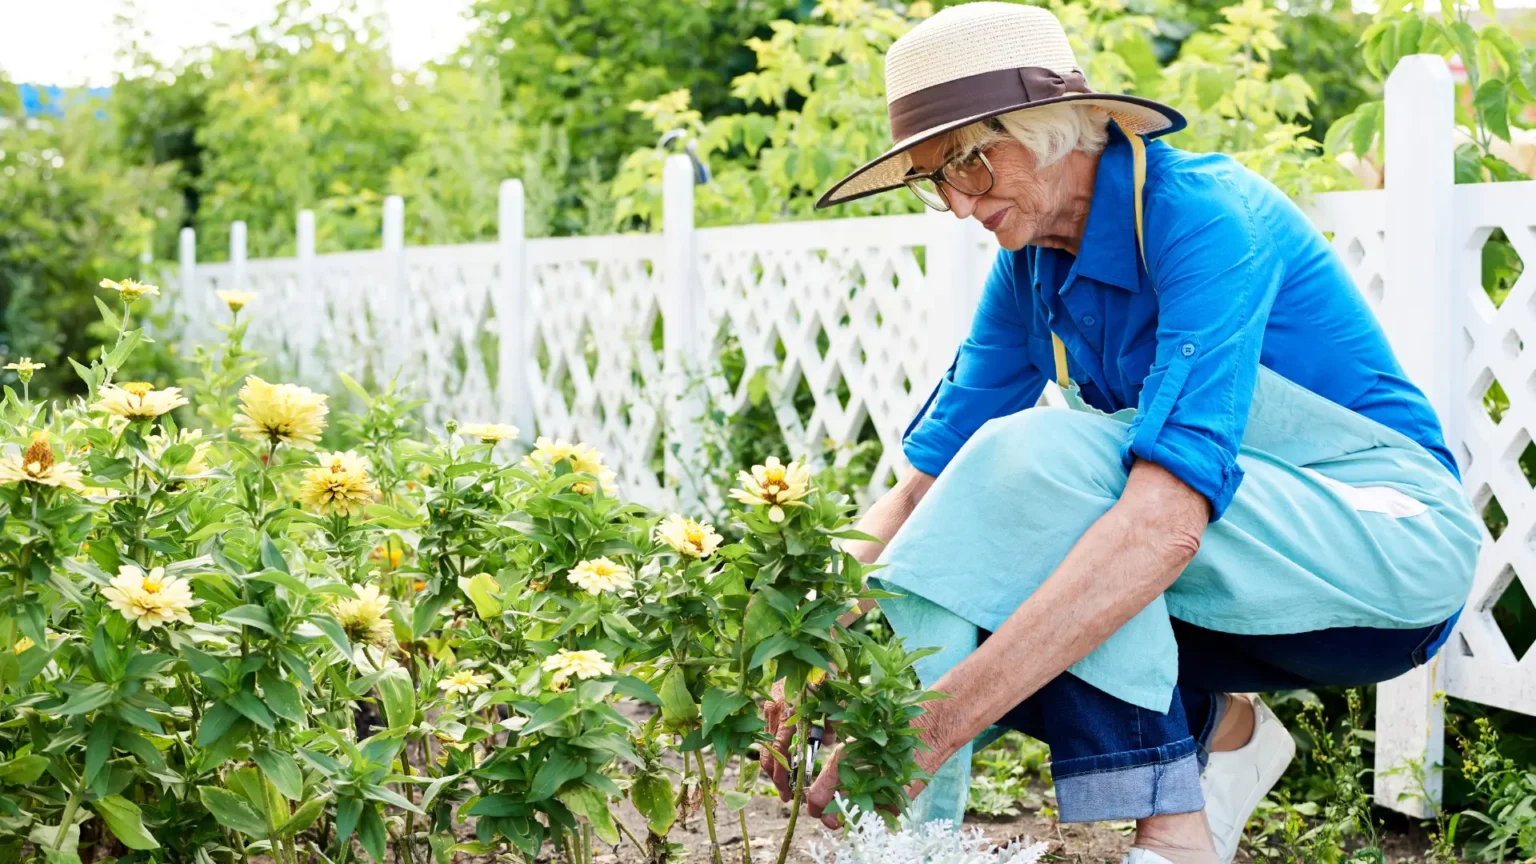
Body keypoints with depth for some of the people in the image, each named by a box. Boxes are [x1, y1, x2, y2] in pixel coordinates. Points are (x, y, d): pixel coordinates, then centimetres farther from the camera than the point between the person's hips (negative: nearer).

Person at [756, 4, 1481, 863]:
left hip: (1390, 543, -8)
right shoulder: (1031, 266, 0)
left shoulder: (1201, 213, -24)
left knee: (1044, 457, -30)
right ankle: (1213, 722, 2)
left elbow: (1167, 521, -36)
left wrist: (933, 725, -42)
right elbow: (926, 481, -3)